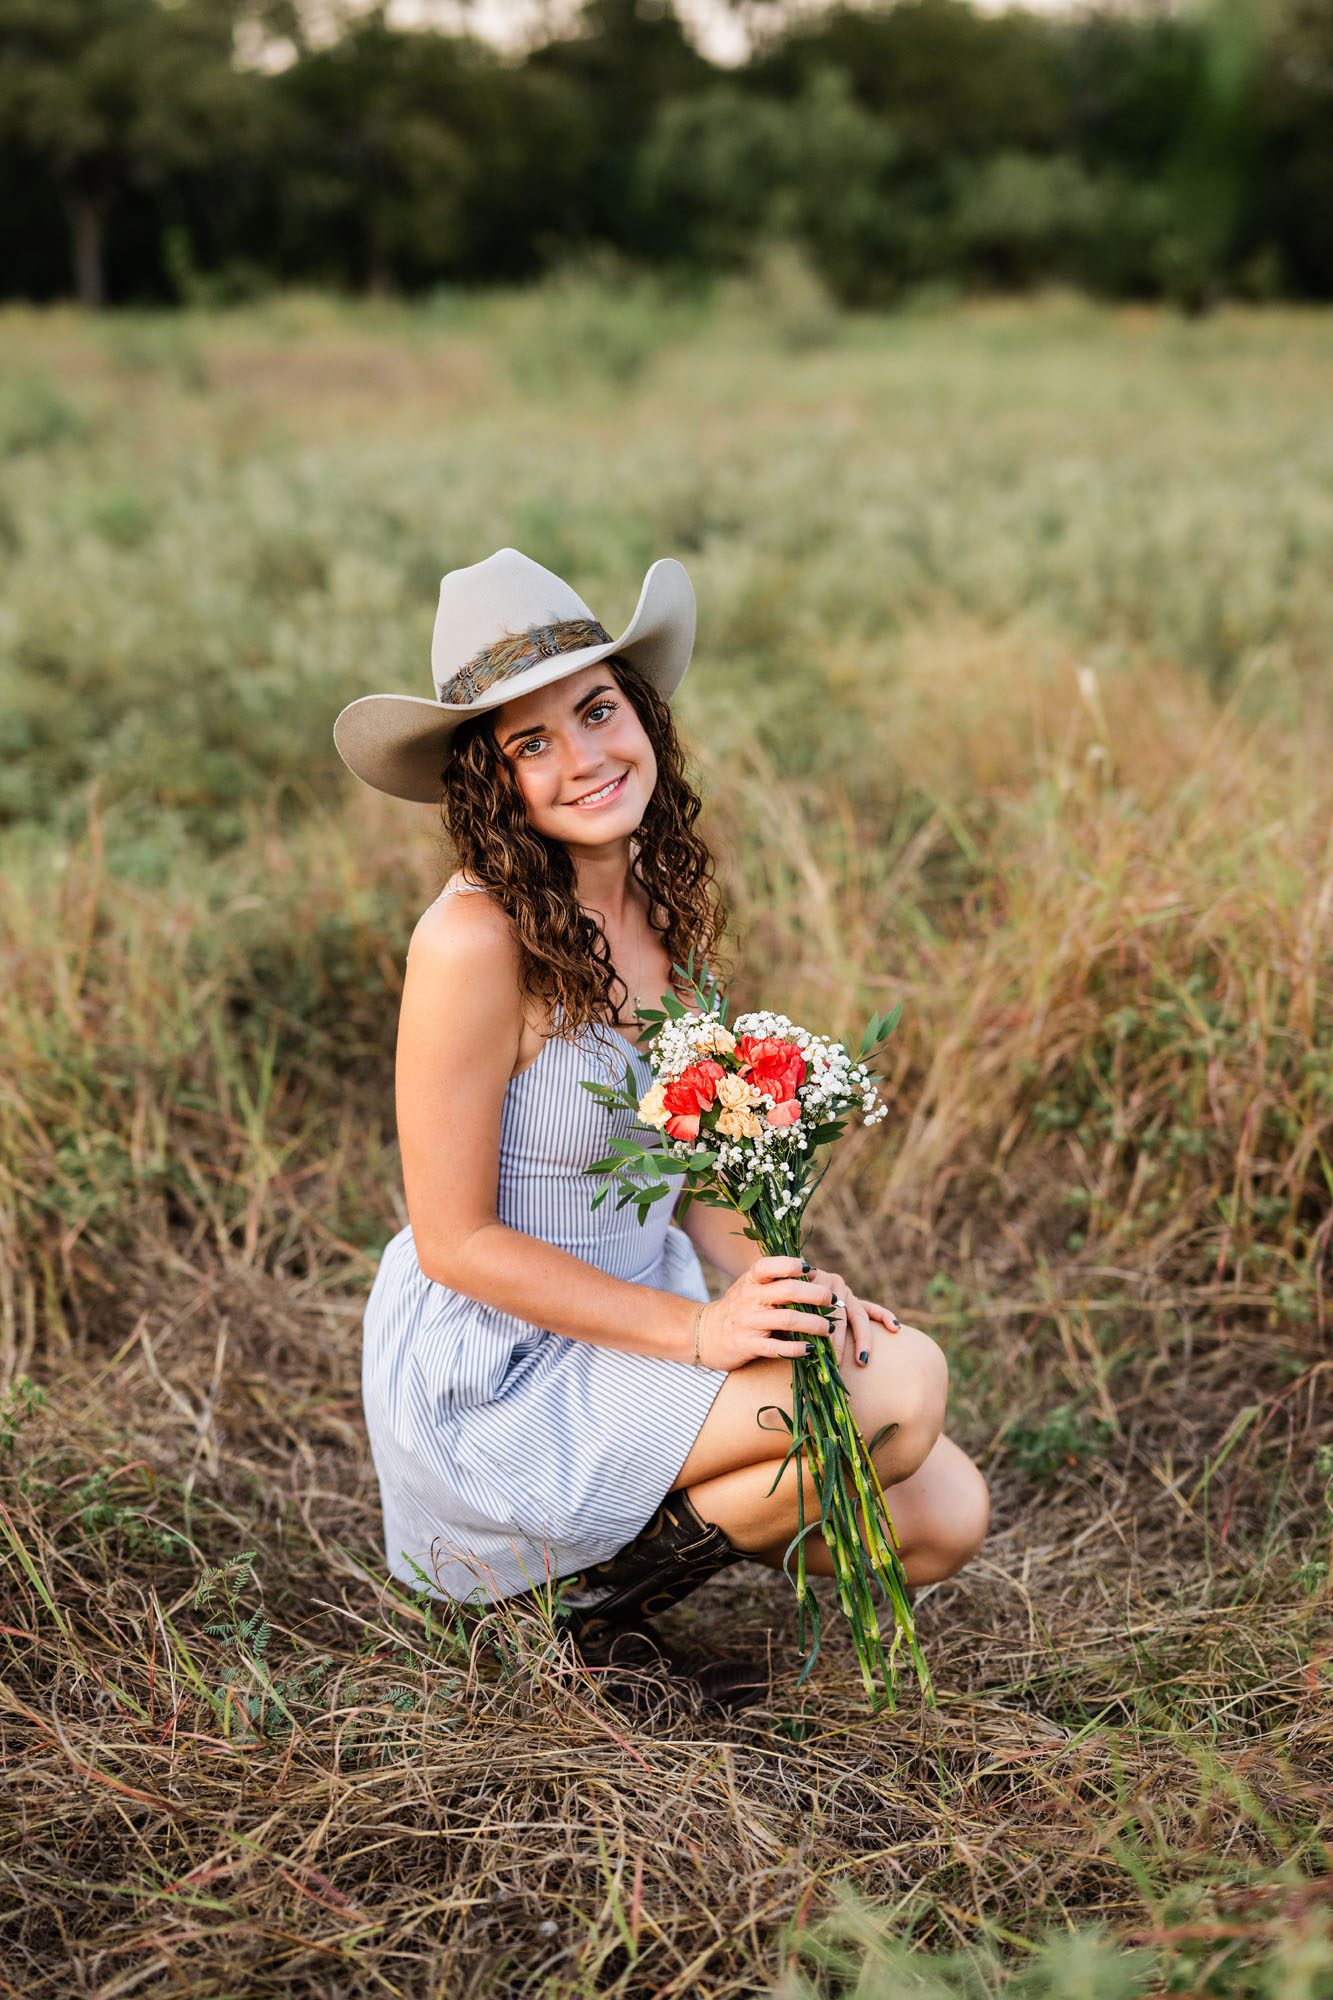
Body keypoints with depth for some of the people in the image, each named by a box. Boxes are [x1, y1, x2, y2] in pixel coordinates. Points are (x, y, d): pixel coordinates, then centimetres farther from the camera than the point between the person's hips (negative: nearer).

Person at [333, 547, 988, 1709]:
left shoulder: (670, 902, 0)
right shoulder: (474, 940, -23)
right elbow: (457, 1240, -18)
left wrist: (769, 1281, -10)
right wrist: (699, 1331, -23)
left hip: (644, 1313, 7)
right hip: (492, 1374, -7)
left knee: (947, 1521, -2)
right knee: (906, 1387, -20)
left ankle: (643, 1538, 16)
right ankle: (608, 1606, 0)